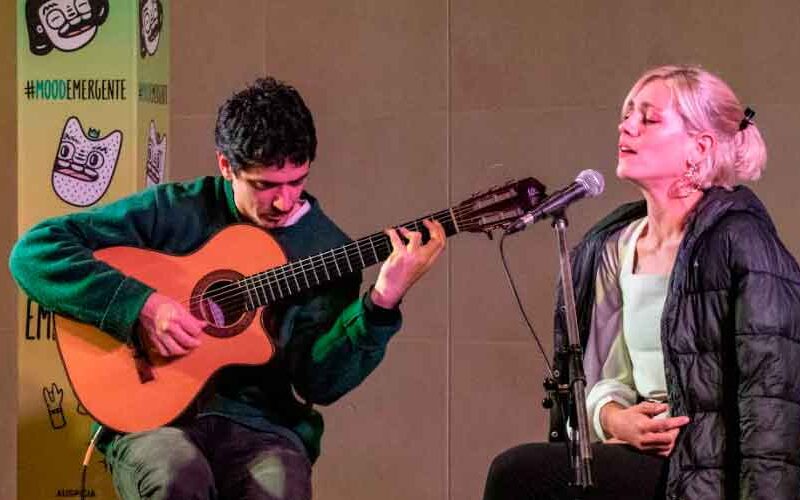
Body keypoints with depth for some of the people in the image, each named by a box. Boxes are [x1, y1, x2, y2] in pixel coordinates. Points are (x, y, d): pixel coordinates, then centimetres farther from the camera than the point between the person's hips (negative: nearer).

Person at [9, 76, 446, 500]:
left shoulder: (327, 252, 5)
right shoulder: (173, 211, 1)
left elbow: (318, 383, -4)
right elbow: (33, 251, -5)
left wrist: (382, 302, -18)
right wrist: (141, 305, -16)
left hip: (258, 422, 1)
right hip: (153, 413, -1)